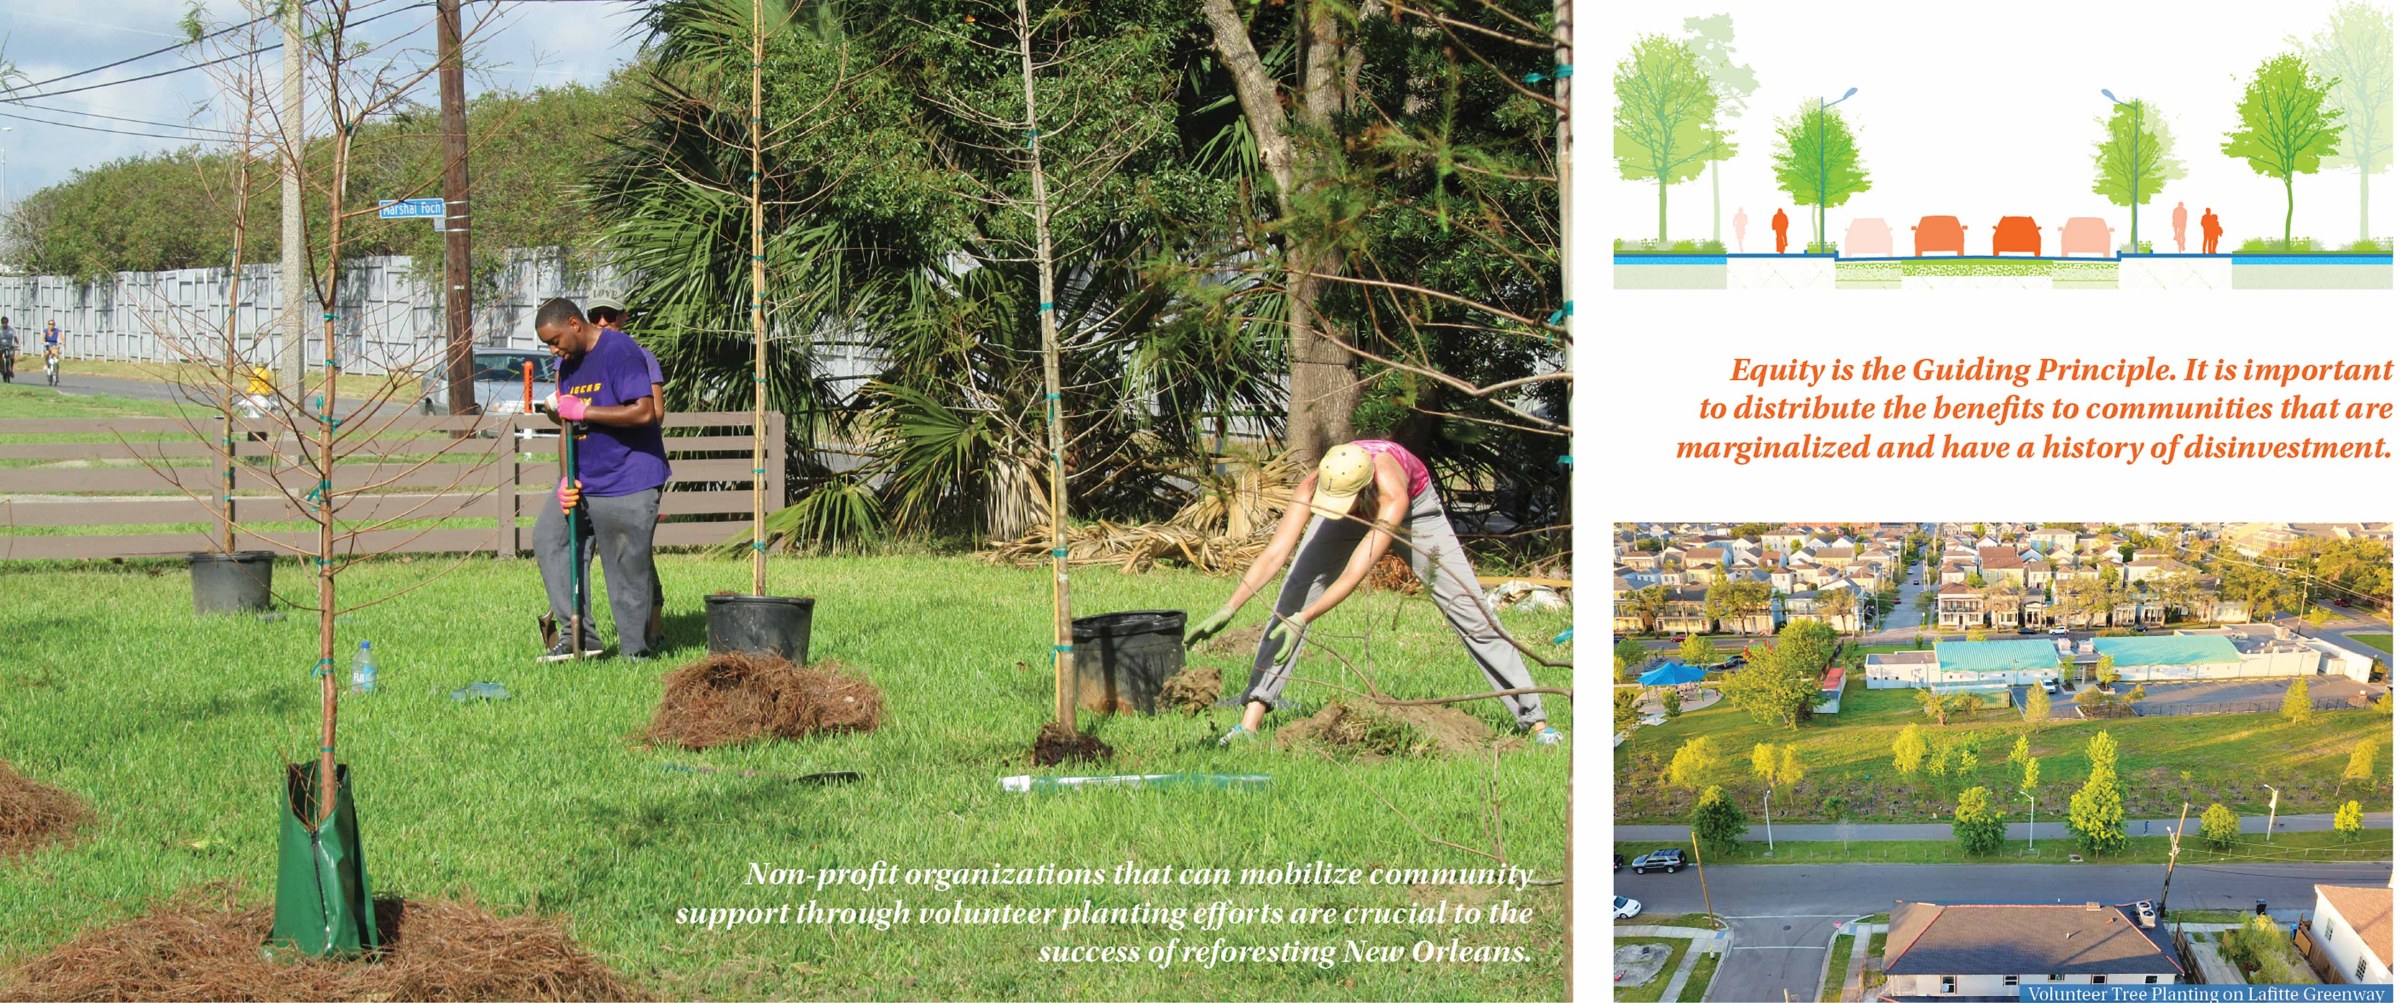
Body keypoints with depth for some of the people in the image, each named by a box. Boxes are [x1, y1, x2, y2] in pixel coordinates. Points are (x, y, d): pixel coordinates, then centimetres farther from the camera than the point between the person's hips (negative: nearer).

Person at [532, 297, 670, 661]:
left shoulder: (619, 351, -14)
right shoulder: (567, 363, 12)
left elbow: (644, 412, -23)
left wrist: (584, 411, -20)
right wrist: (566, 480, 4)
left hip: (627, 485, -9)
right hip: (584, 482, 9)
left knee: (628, 568, -5)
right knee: (548, 537, 3)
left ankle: (636, 652, 7)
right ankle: (580, 636, 7)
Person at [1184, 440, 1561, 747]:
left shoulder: (1393, 495, -46)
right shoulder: (1314, 488, -39)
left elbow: (1355, 573, -50)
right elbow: (1274, 554, -45)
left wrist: (1303, 621, -59)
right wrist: (1229, 608, -56)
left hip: (1414, 509, -2)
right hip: (1351, 516, 2)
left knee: (1469, 613, -5)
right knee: (1290, 603, -16)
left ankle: (1535, 718, 2)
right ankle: (1251, 719, -18)